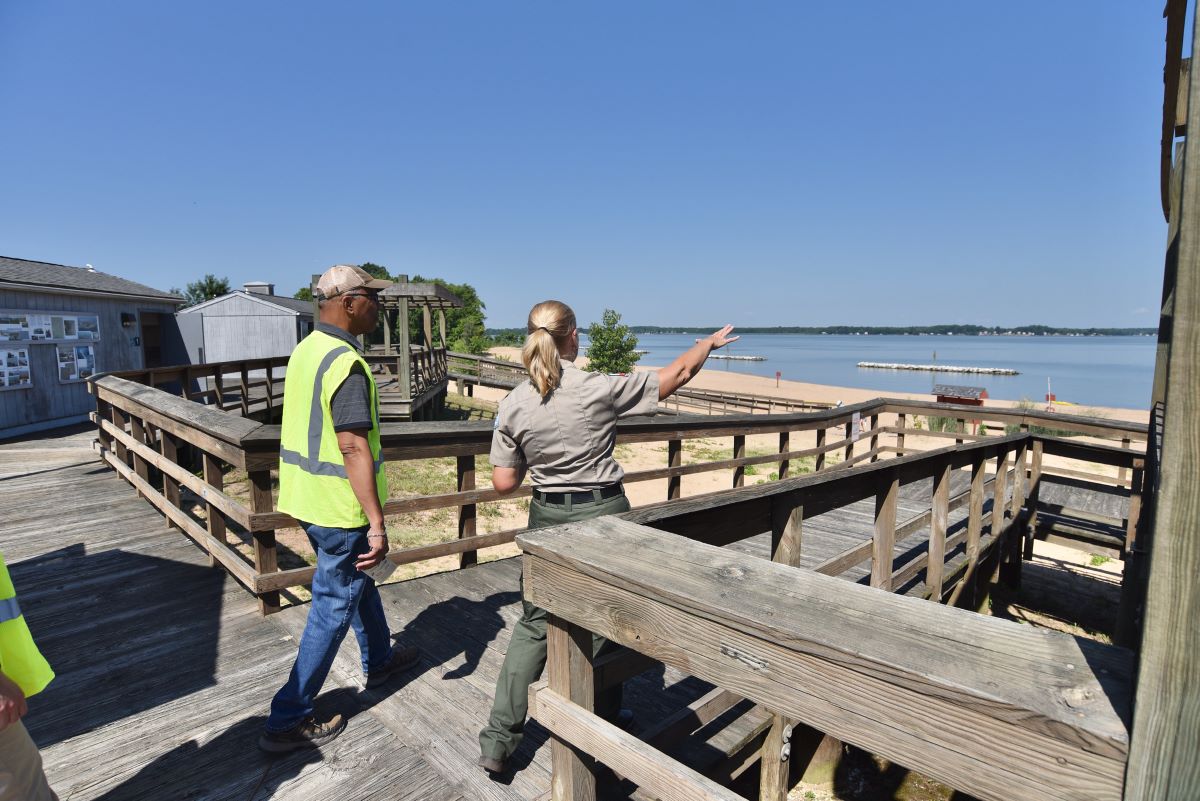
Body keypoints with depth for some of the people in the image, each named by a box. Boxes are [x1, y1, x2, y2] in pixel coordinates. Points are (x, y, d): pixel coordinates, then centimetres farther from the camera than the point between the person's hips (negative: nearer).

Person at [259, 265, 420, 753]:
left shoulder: (304, 350, 8)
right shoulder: (347, 364, -22)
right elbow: (354, 449, -27)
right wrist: (377, 523, -24)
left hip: (304, 496, 10)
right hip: (339, 508, -10)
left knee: (358, 579, 25)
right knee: (334, 607, 5)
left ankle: (379, 660, 45)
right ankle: (288, 720, 17)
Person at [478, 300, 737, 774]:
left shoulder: (513, 405, -8)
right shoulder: (599, 389, -16)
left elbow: (504, 483, -5)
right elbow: (677, 375, -5)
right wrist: (710, 342, 12)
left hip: (548, 519, 2)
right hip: (603, 514, -2)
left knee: (534, 623, 15)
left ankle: (498, 740, 20)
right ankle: (607, 723, 37)